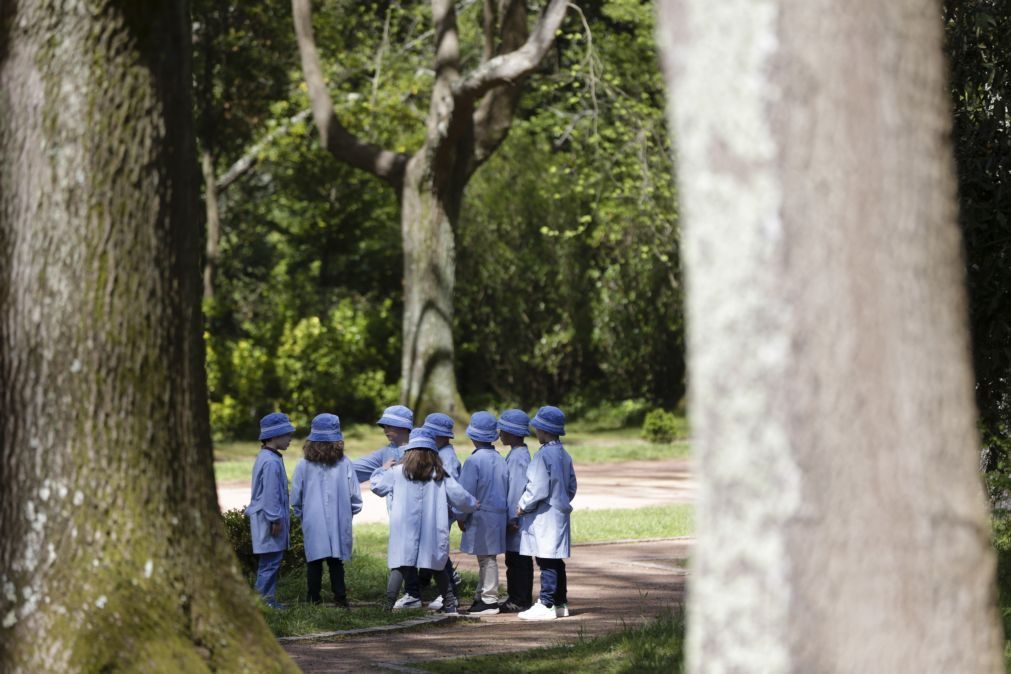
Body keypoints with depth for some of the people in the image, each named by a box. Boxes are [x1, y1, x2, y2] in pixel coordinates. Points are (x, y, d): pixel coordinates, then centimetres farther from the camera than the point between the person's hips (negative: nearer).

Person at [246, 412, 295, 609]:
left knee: (269, 563, 14)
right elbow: (270, 494, -20)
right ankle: (264, 599, -4)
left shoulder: (265, 458, 15)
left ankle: (267, 599, 18)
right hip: (268, 519, -11)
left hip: (264, 519, 11)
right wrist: (275, 520, -16)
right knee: (270, 562, -7)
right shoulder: (271, 462, -19)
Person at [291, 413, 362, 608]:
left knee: (314, 561, 10)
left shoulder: (303, 466, -7)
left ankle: (314, 597, 15)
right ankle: (340, 597, 5)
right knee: (336, 561, 8)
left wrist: (301, 515, 18)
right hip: (339, 524, 0)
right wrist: (348, 513, 15)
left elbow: (295, 499, 0)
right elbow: (355, 497, -2)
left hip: (313, 523, 0)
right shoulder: (344, 464, -8)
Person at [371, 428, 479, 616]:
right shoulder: (440, 475, 5)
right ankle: (450, 605, 16)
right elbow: (459, 496, 8)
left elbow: (377, 486, 14)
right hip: (433, 531, 2)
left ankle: (388, 605, -17)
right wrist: (473, 504, 29)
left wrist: (383, 469, 34)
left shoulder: (398, 472, 3)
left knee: (400, 567, -5)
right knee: (438, 569, 15)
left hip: (405, 532, -2)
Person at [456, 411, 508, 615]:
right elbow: (506, 489, 12)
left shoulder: (474, 461, -15)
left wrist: (461, 516, -1)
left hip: (481, 515, -7)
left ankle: (489, 601, 0)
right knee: (487, 558, 14)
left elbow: (466, 492, -13)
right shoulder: (500, 460, 7)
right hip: (498, 513, 7)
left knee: (487, 558, -3)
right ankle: (482, 597, 22)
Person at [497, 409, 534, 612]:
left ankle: (520, 601, -2)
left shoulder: (518, 457, -17)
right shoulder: (517, 454, 14)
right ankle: (515, 599, 19)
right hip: (514, 516, 10)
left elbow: (517, 488, -19)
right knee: (514, 560, 14)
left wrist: (514, 518, -18)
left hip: (516, 518, -10)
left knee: (518, 560, -5)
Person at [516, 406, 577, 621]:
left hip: (544, 516, -9)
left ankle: (546, 605, -7)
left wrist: (523, 506, -7)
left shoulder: (544, 455, -17)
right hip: (560, 513, 9)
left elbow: (538, 488, -19)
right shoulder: (564, 455, 11)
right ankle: (560, 603, 19)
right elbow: (572, 487, 17)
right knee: (556, 561, 14)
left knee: (546, 562, -8)